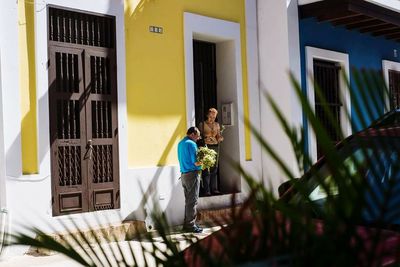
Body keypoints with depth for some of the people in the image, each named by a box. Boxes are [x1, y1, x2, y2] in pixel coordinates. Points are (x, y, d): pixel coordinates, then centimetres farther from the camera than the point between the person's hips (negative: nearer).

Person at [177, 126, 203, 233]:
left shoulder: (180, 143, 14)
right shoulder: (191, 144, -13)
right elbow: (196, 162, -20)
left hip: (183, 174, 9)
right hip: (192, 174, -9)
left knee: (188, 200, 15)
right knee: (192, 201, -3)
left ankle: (187, 223, 19)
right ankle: (191, 225, 1)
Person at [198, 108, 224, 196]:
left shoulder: (217, 124, 14)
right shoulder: (202, 124, 2)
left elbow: (219, 136, 15)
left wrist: (220, 138, -7)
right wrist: (204, 139, -16)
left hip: (215, 147, 4)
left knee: (214, 169, 5)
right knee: (206, 170, -7)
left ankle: (214, 189, 11)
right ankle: (206, 190, -5)